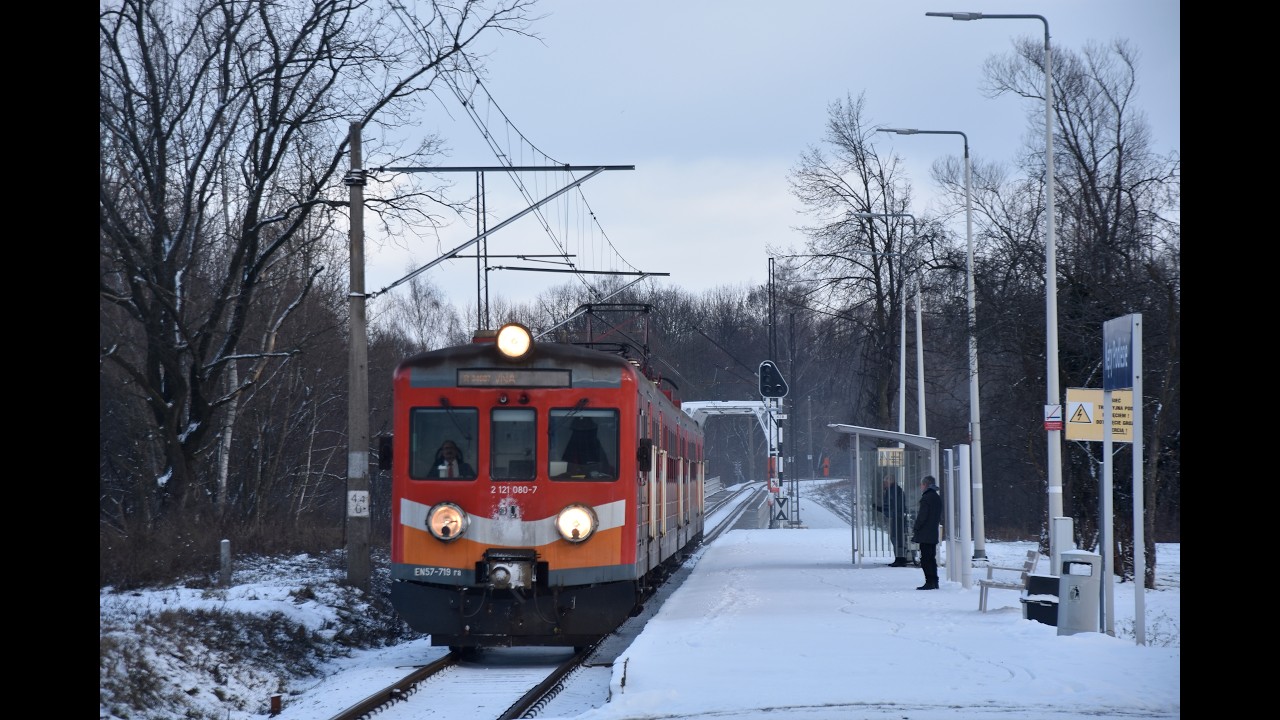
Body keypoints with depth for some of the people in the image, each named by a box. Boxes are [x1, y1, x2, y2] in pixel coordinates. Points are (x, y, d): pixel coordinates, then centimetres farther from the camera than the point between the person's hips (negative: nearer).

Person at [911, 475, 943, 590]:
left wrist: (915, 529, -7)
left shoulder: (926, 498, -14)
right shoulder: (938, 498, 12)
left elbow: (922, 517, -17)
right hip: (934, 534, 9)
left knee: (925, 559, -6)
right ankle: (934, 582, 15)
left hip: (925, 535, -9)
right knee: (932, 559, 14)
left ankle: (929, 582, -8)